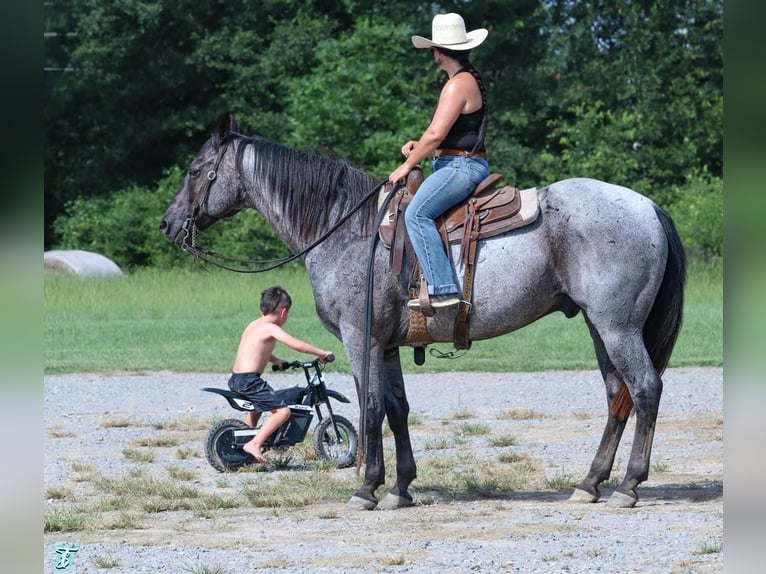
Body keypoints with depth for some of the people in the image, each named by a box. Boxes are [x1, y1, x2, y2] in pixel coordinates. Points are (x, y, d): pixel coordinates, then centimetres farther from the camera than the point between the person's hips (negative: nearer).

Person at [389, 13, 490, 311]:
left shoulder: (458, 84, -14)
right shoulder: (469, 79, 19)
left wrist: (408, 165, -9)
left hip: (460, 166, -11)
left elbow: (436, 133, -21)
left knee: (416, 213, -27)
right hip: (462, 165, 11)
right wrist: (418, 146, 13)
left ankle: (443, 289, -35)